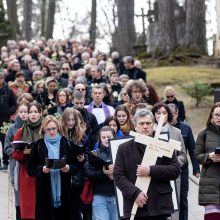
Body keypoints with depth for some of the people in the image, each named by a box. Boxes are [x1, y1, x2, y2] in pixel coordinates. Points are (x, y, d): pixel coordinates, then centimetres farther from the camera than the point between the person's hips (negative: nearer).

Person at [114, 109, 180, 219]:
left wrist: (151, 170, -12)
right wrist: (135, 193, -12)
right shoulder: (124, 148, 9)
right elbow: (118, 176, 3)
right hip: (134, 207, 0)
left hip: (159, 206, 0)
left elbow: (175, 170, 1)